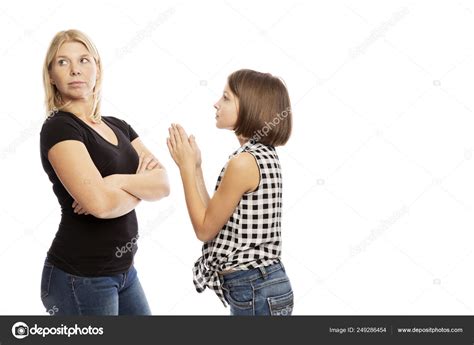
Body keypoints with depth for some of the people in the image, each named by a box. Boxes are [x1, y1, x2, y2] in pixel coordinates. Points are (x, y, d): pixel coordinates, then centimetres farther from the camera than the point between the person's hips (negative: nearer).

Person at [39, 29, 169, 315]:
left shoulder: (118, 127, 10)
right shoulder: (59, 128, -13)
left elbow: (163, 183, -1)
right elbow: (100, 203, -27)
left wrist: (118, 182, -18)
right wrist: (141, 188, -8)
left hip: (123, 270, 7)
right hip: (80, 278, -7)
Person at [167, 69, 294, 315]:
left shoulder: (243, 162, -20)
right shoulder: (266, 156, 7)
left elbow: (204, 229, -11)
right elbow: (216, 219, 9)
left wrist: (186, 166, -7)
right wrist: (195, 167, 8)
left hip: (254, 290, -9)